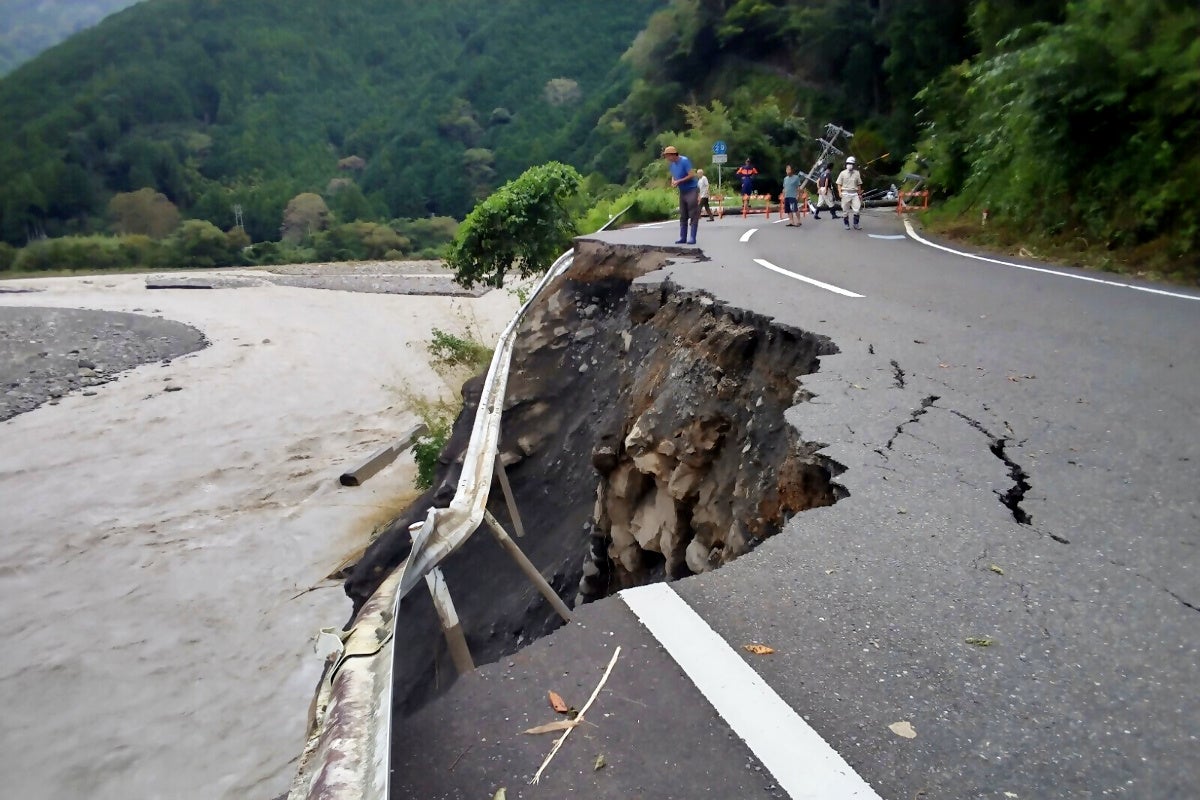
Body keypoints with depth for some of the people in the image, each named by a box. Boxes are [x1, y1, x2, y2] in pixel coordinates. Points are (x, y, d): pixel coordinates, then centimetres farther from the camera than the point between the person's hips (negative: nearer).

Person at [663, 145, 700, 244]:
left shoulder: (684, 161, -17)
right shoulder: (671, 164, 5)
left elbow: (692, 175, -20)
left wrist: (679, 181, -19)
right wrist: (673, 182, -3)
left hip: (692, 190, -8)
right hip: (682, 192, 8)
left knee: (693, 215, -6)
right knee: (683, 216, 8)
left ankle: (692, 238, -6)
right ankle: (683, 237, 11)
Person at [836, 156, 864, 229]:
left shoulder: (857, 173, 8)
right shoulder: (843, 173, 1)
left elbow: (859, 184, 14)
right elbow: (839, 184, 2)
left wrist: (859, 194, 14)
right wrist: (840, 192, -12)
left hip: (854, 194, 2)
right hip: (845, 194, -1)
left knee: (857, 210, -8)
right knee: (845, 211, 4)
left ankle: (856, 225, 3)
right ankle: (846, 225, 16)